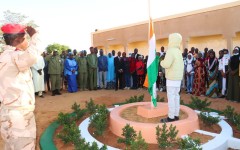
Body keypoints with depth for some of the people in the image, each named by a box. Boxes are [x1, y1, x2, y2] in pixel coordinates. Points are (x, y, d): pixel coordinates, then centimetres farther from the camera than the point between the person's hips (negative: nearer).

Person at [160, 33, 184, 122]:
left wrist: (161, 62, -5)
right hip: (178, 77, 9)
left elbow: (166, 64, -23)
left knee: (171, 97, -5)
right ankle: (176, 115, 17)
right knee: (176, 96, 11)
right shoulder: (178, 52, 14)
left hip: (172, 78, -9)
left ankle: (171, 117, -2)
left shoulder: (171, 51, -15)